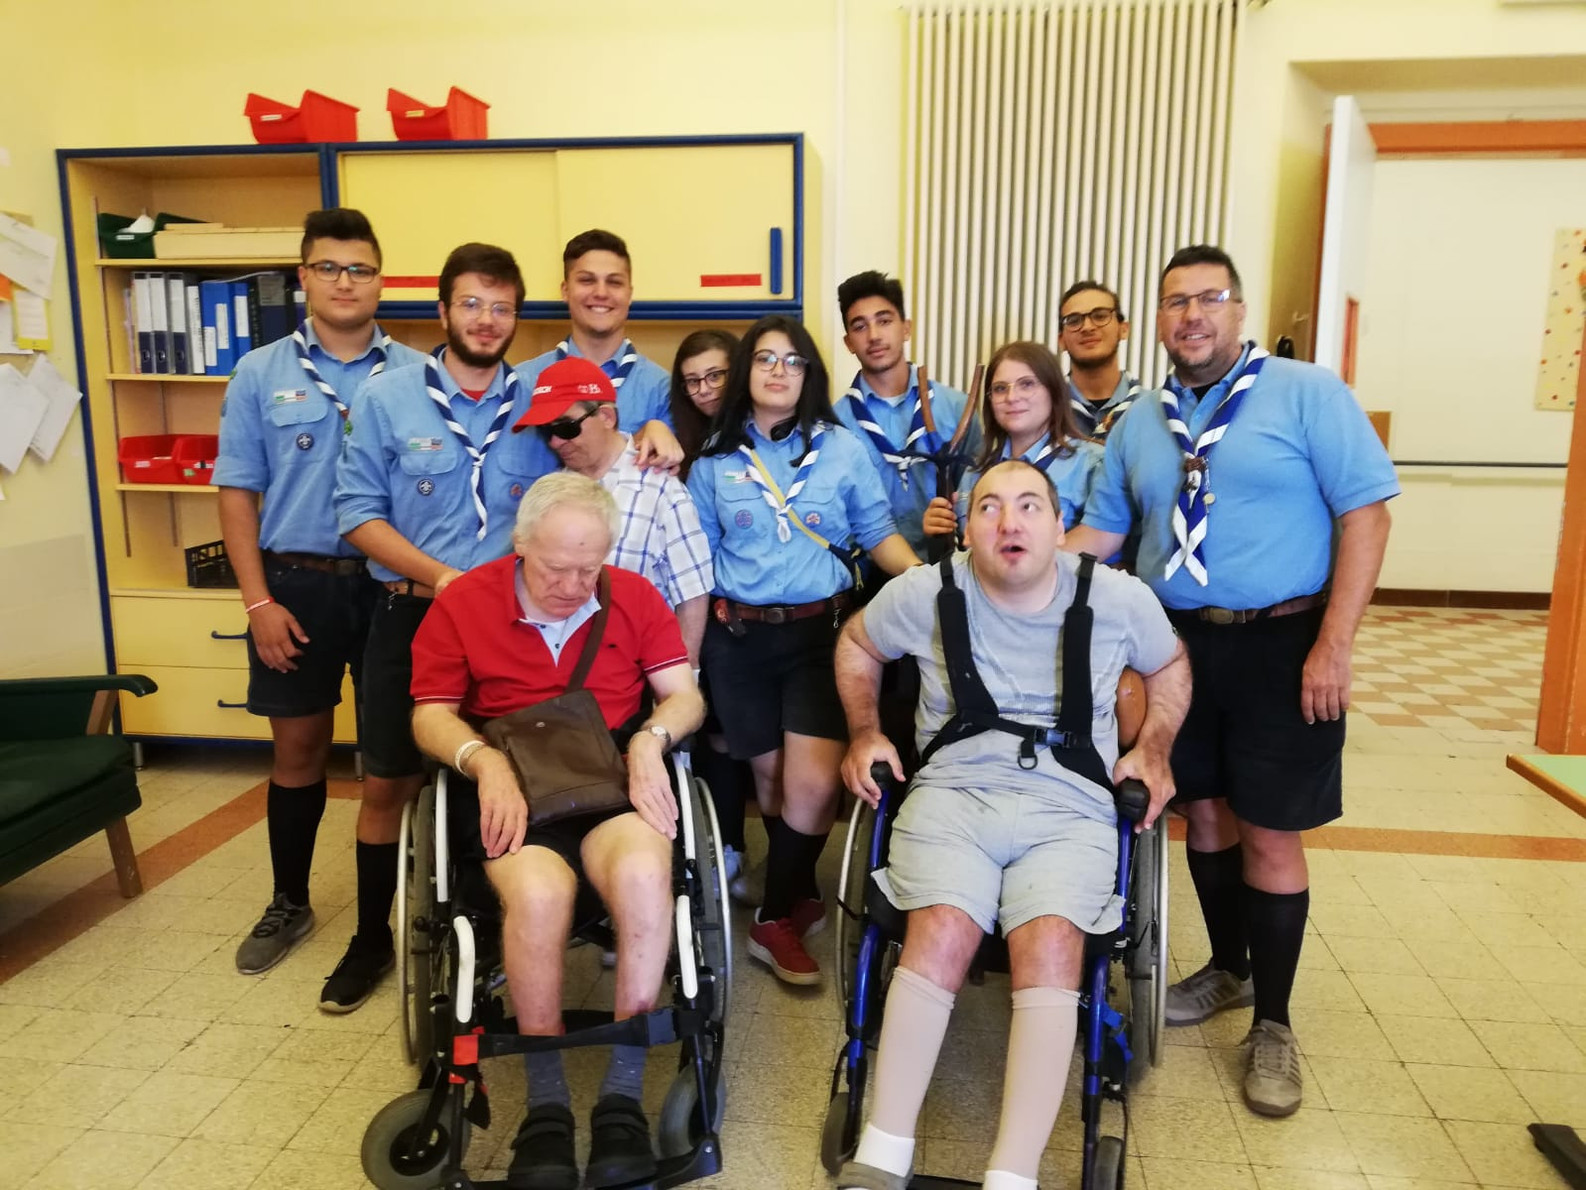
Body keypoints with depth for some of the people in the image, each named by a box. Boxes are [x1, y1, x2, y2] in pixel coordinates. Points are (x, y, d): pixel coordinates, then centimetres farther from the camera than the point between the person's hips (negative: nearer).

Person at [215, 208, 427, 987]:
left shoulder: (414, 374, 0)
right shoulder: (260, 374, 4)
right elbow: (238, 492, 3)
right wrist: (258, 601, -5)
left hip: (392, 583, -1)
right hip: (295, 582, 1)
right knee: (297, 748, 12)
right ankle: (289, 903, 30)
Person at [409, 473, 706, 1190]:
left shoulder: (635, 597, 9)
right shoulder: (462, 603, 5)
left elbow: (685, 694, 8)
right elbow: (430, 715, 3)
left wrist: (651, 740, -13)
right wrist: (484, 760, -17)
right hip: (510, 786, -1)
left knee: (643, 873, -33)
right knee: (539, 892, -34)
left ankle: (622, 1094, -17)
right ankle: (546, 1104, -14)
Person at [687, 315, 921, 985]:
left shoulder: (843, 449, 3)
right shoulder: (715, 458, 6)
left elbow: (877, 532, 3)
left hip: (821, 630, -1)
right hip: (739, 636, 2)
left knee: (813, 786, -13)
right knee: (769, 777, 11)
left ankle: (775, 919, 6)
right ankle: (801, 896, 34)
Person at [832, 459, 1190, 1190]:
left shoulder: (1120, 599, 2)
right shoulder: (924, 593, 2)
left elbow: (1170, 667, 22)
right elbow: (856, 643, 21)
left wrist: (1153, 749, 8)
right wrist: (864, 732, 10)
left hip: (1070, 808, 0)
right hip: (953, 793, 0)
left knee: (1050, 945, -28)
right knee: (941, 933, -27)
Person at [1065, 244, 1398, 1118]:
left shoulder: (1308, 394, -6)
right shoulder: (1138, 425, 8)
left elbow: (1365, 515, -10)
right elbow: (1098, 534, 10)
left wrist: (1332, 646, -15)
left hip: (1279, 642, -4)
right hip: (1178, 642, 5)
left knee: (1269, 835, 2)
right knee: (1205, 815, 15)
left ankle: (1273, 1025, 20)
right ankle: (1228, 969, 37)